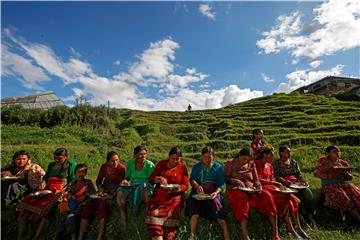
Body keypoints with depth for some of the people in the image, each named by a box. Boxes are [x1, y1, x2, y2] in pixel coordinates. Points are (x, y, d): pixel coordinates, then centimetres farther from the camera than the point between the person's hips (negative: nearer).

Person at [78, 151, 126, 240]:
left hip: (114, 194, -5)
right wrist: (100, 189, -3)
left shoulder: (122, 168, -13)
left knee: (102, 204, -31)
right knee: (88, 204, -16)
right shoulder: (104, 166, 2)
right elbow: (98, 181, 15)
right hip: (104, 192, 5)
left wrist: (111, 196, -24)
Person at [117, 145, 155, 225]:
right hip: (132, 186, 4)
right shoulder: (130, 163, 7)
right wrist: (125, 180, -7)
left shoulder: (150, 165, -4)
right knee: (120, 192, -23)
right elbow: (127, 177, 15)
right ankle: (122, 214, -2)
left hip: (145, 187, -3)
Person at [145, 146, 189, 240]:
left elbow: (185, 185, 4)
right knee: (154, 215, -21)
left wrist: (177, 188, -15)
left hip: (174, 197, -1)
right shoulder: (161, 164, 10)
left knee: (170, 219, -19)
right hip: (159, 196, 1)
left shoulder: (182, 167, 5)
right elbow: (150, 179, 7)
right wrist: (159, 178, -13)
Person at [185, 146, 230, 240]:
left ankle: (226, 232, -28)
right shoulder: (196, 166, 14)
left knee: (215, 201, -30)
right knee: (194, 201, -27)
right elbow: (192, 179, 1)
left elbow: (221, 184, 1)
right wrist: (197, 186, -21)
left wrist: (216, 192, -19)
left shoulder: (218, 167, 8)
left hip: (213, 191, -1)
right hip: (199, 191, 1)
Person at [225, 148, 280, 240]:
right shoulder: (230, 163, 1)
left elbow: (256, 179, 13)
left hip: (251, 190, 4)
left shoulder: (251, 164, 13)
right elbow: (225, 178, -3)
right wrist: (236, 181, -21)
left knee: (266, 195, -25)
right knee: (243, 197, -39)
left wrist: (258, 186, -10)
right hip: (235, 189, -4)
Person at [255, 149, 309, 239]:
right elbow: (258, 180, -15)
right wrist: (274, 183, -18)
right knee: (284, 199, -26)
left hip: (271, 187, 8)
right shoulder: (257, 163, -8)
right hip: (263, 188, -8)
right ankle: (290, 229, -19)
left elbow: (272, 180, 17)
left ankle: (298, 227, -11)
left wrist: (279, 186, -2)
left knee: (293, 199, -12)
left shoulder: (270, 166, 18)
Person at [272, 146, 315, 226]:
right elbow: (276, 176, -7)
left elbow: (299, 174, 15)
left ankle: (310, 215, -12)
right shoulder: (276, 162, 0)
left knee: (308, 192, -22)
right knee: (299, 193, -29)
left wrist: (303, 181, -5)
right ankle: (302, 216, -17)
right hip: (284, 185, -5)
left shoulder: (293, 162, 17)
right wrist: (285, 181, -22)